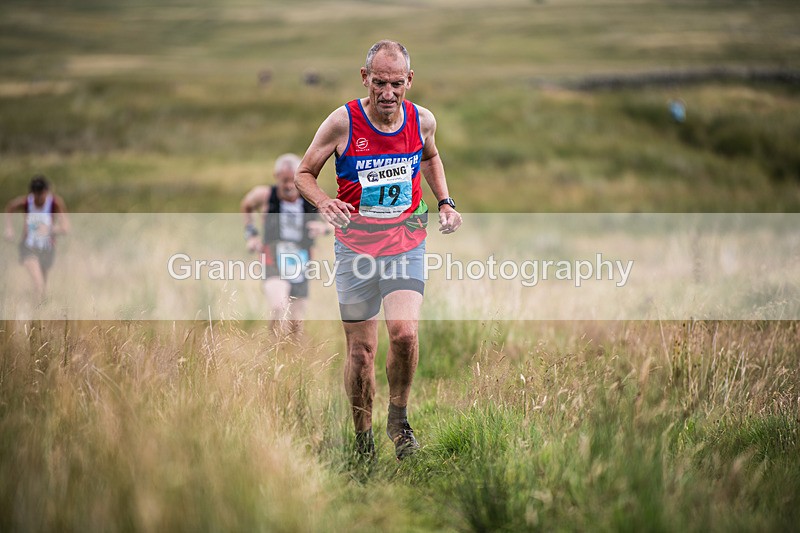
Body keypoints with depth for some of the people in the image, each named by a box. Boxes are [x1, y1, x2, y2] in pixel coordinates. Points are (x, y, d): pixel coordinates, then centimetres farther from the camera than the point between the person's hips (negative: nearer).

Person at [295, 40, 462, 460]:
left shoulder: (422, 121, -3)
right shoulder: (343, 122, -13)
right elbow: (303, 173, -2)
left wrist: (444, 202, 8)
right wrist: (323, 202, -22)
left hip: (406, 244, 1)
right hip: (356, 247, -1)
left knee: (404, 333, -20)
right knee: (361, 350, 2)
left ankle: (398, 419, 4)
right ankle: (362, 435, 22)